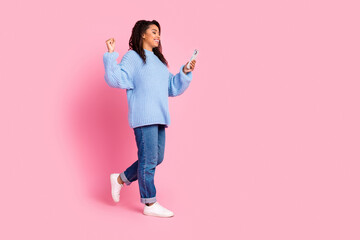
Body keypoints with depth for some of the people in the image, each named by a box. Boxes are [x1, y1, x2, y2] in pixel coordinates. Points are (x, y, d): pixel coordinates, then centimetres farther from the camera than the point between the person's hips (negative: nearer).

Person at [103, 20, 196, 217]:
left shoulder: (158, 60, 24)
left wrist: (185, 73, 8)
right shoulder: (132, 57, 1)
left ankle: (120, 179, 27)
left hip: (159, 118, 8)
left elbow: (173, 88, 22)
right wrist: (111, 55, -20)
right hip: (143, 117, -8)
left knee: (157, 158, 11)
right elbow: (116, 80, -12)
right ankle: (150, 204, 4)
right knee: (148, 160, -5)